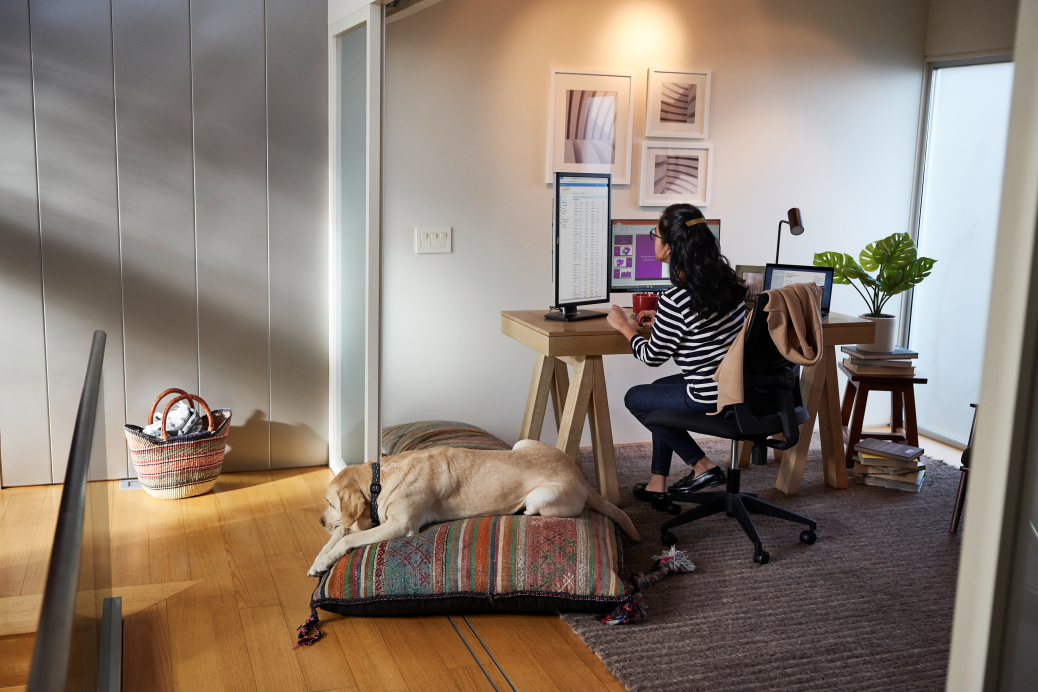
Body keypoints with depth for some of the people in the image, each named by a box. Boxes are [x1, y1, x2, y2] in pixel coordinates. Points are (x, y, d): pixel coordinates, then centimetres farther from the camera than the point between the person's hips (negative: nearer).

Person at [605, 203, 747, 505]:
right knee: (659, 389, 29)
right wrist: (661, 319, 21)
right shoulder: (724, 276, 0)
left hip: (711, 397, -8)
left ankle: (701, 465, 21)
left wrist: (624, 326, 7)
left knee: (634, 398, 17)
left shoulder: (675, 300, -24)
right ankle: (657, 483, 29)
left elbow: (652, 357, -9)